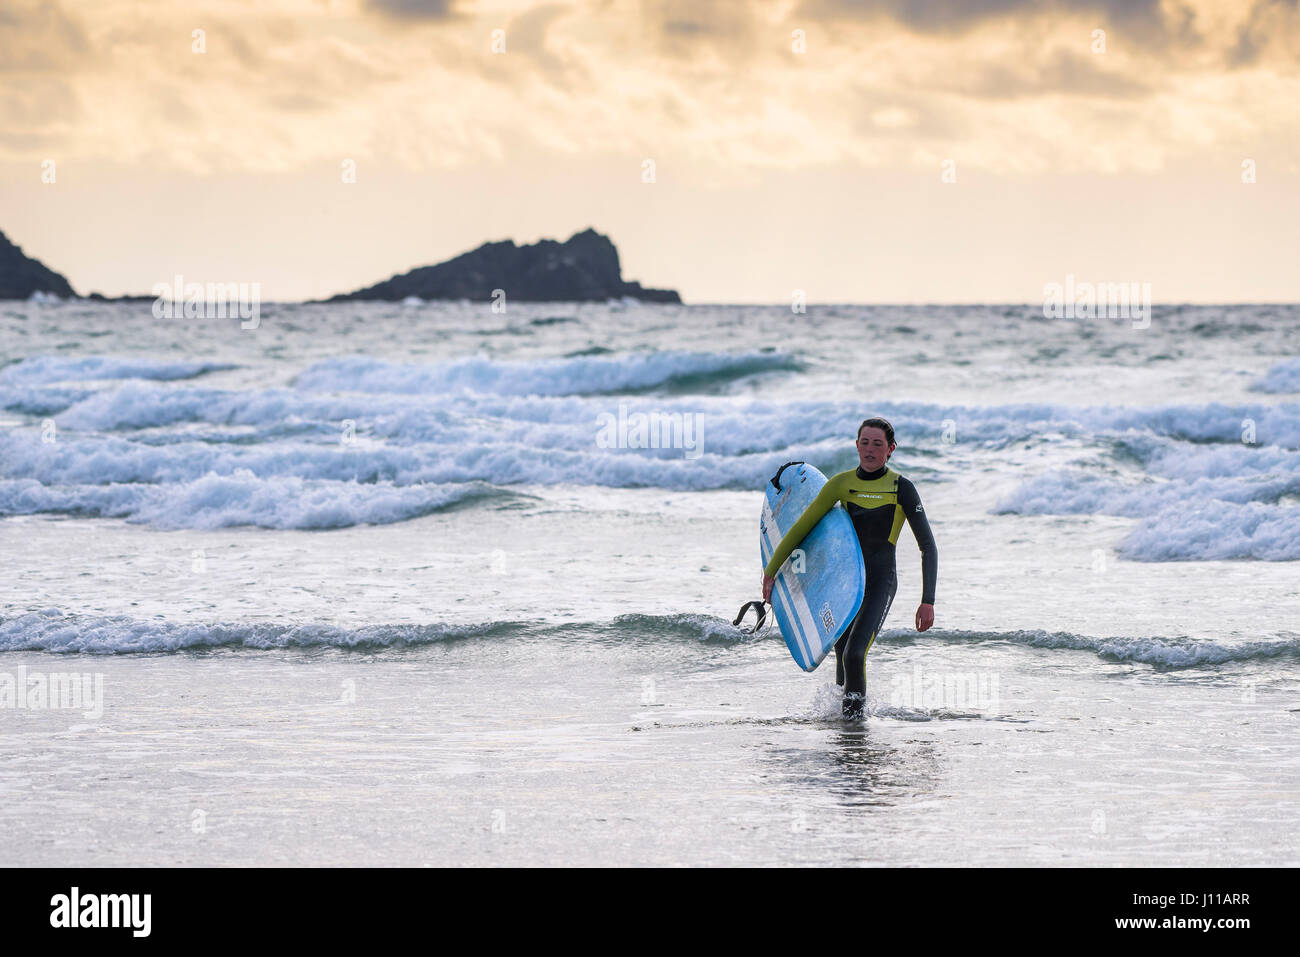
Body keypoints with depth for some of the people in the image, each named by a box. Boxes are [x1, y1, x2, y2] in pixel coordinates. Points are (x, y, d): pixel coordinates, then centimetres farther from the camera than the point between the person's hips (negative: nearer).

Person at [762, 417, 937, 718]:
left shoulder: (901, 488, -8)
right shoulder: (842, 484, 1)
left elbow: (928, 547, -7)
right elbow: (802, 527, 8)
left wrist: (928, 601, -15)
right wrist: (771, 571, 7)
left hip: (880, 582, -4)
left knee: (854, 654, -21)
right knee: (843, 658, 12)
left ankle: (856, 713, -6)